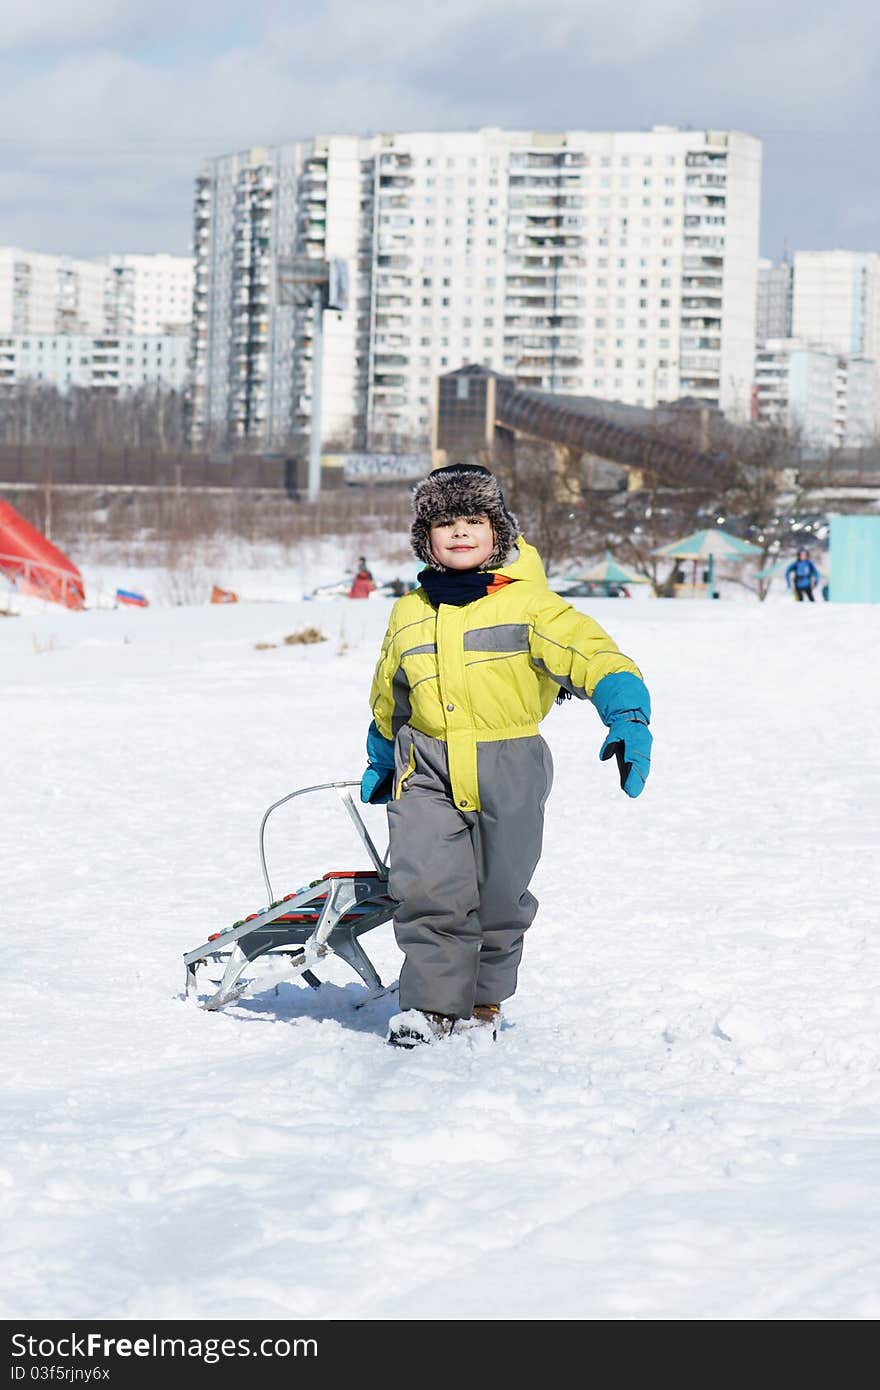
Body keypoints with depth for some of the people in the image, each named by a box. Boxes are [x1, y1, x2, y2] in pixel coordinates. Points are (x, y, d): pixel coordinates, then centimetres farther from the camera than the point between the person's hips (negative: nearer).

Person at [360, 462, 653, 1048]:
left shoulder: (528, 604, -5)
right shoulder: (410, 613, 10)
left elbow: (594, 654, -15)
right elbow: (389, 697, 25)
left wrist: (629, 718, -31)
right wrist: (380, 763, 34)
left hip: (509, 769, -2)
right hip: (427, 769, 2)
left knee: (500, 895, 7)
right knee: (427, 889, -12)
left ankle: (484, 1000, 27)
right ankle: (432, 1003, -2)